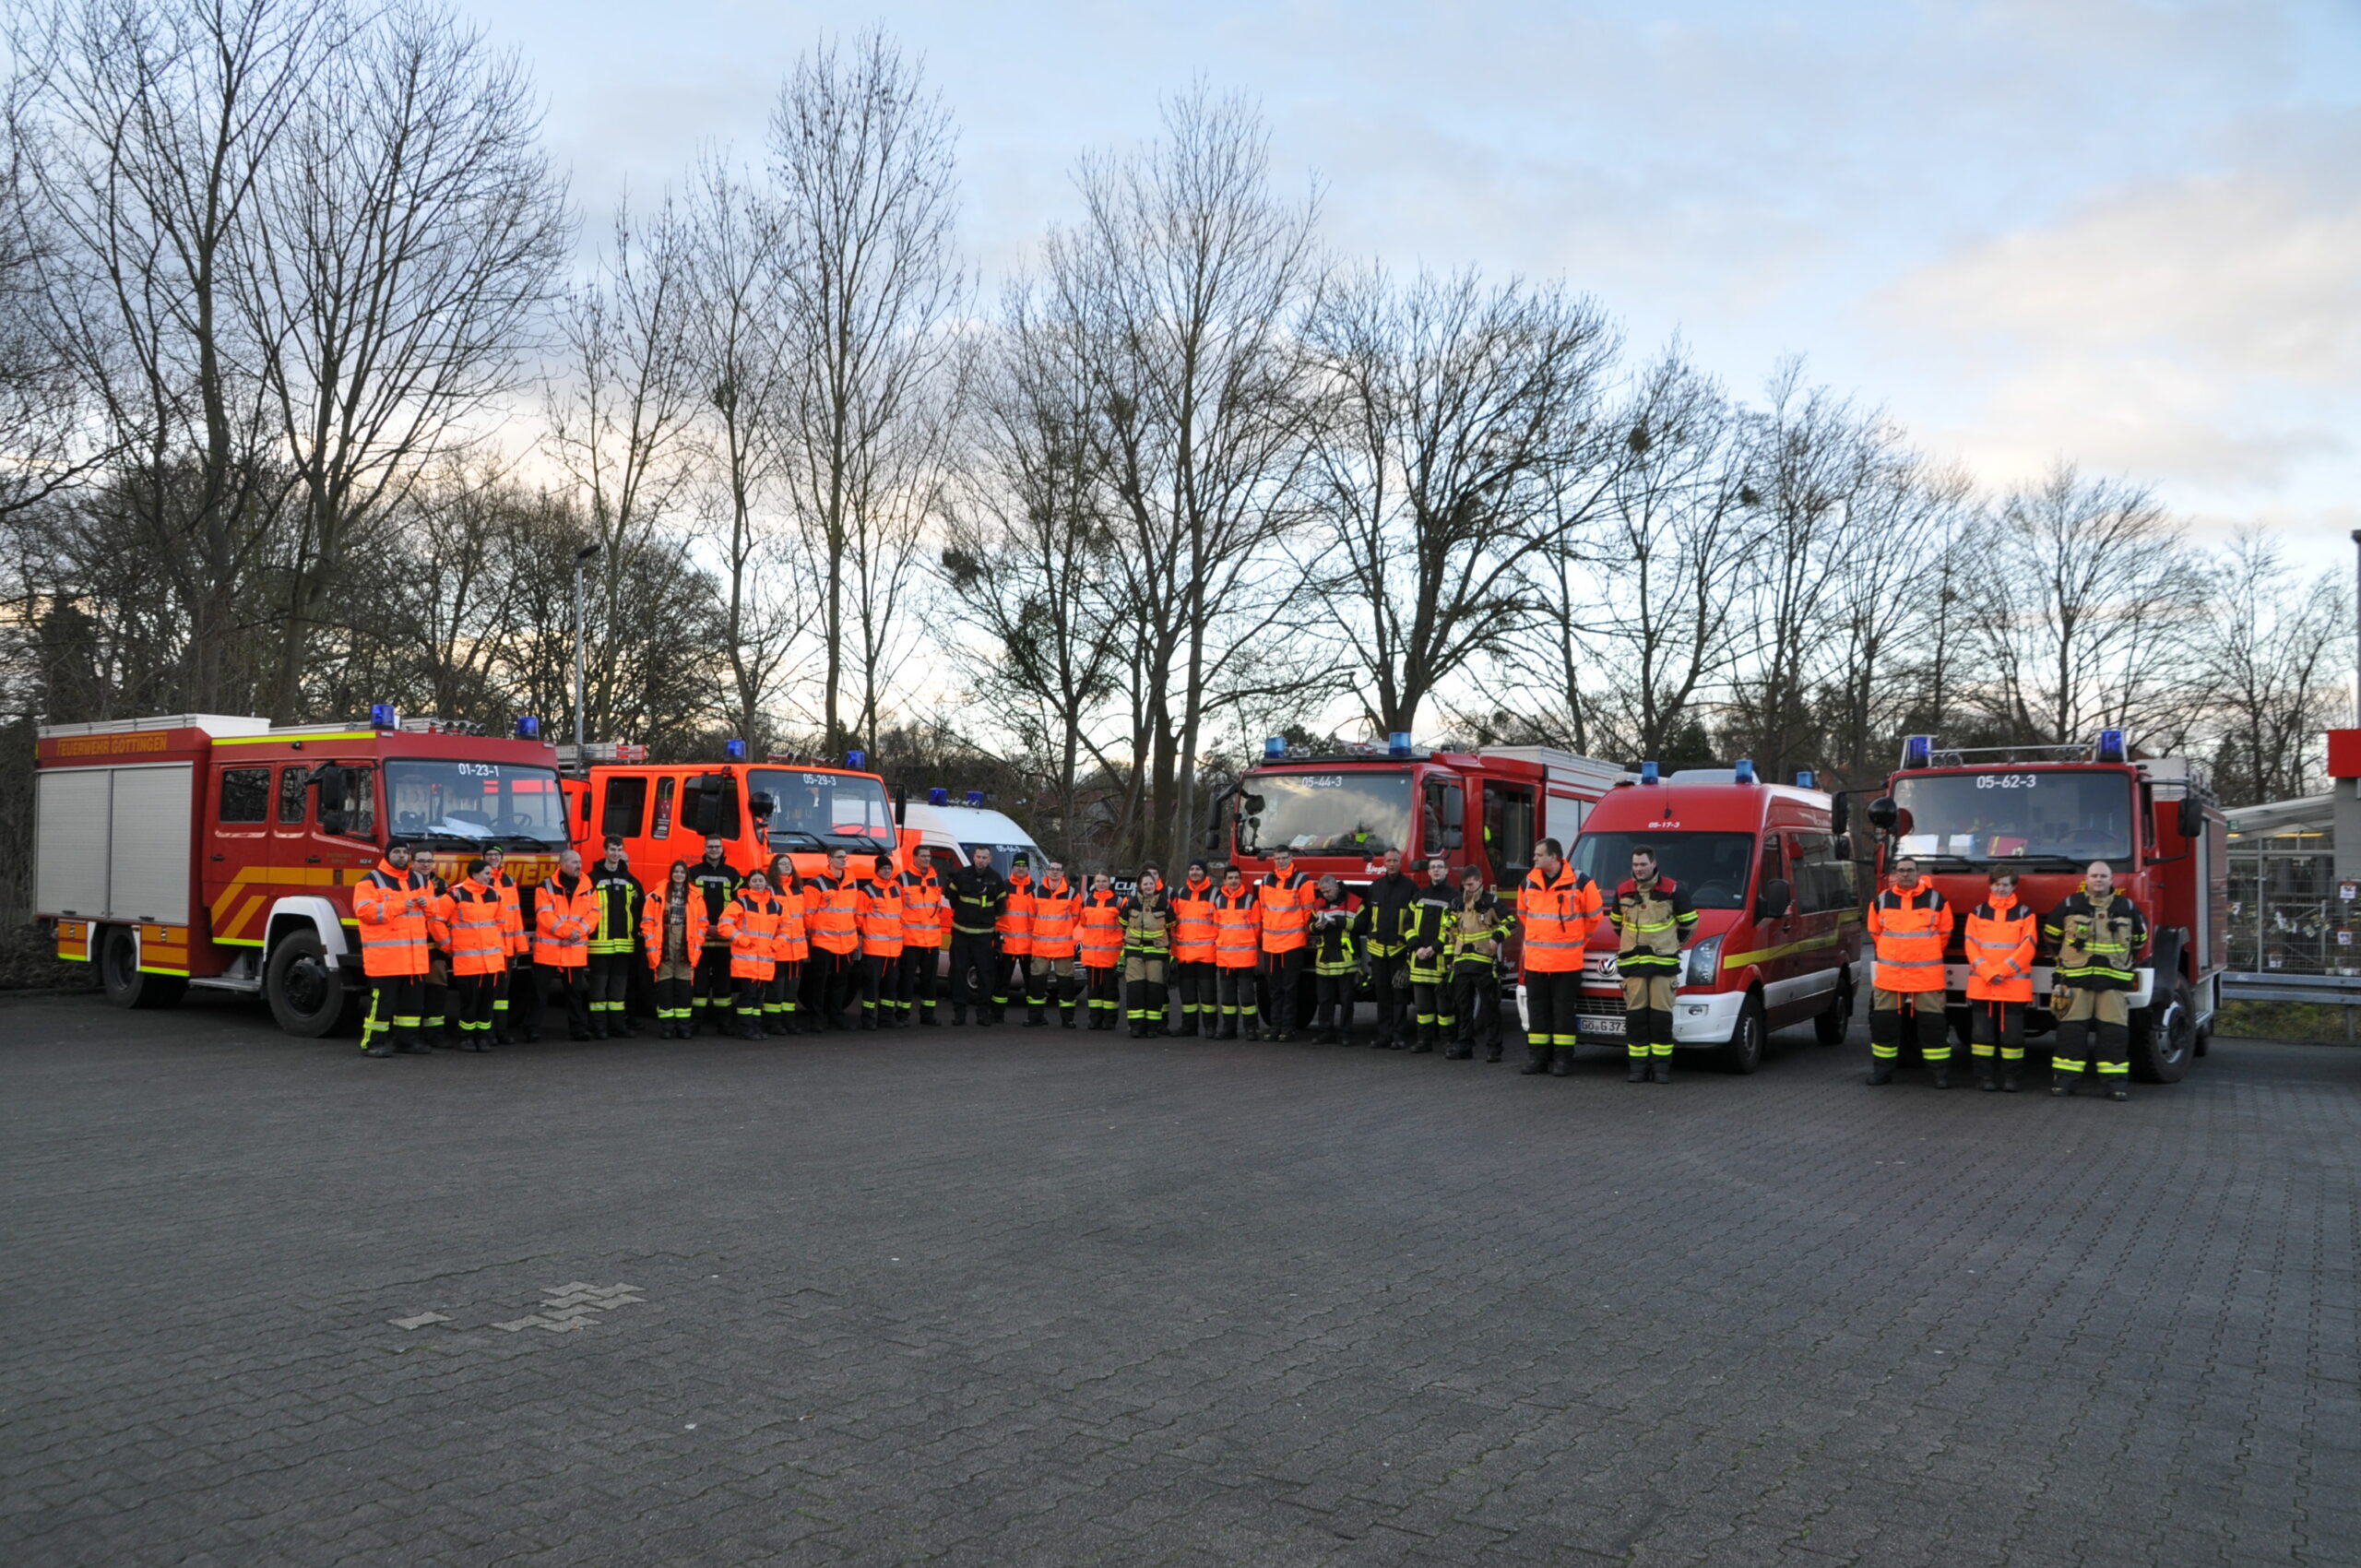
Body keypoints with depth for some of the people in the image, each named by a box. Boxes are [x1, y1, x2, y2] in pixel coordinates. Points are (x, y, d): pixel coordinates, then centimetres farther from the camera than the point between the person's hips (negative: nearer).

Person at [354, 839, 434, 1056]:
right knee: (382, 1000, -6)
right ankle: (372, 1043, 1)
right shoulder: (371, 881, -3)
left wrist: (427, 903, 0)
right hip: (384, 956, -7)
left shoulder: (420, 880, 17)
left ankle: (406, 1041, 23)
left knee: (413, 1000, 12)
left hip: (414, 956, 7)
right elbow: (364, 910, -16)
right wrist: (398, 906, -22)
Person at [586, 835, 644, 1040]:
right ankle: (598, 1026, 0)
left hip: (624, 944, 4)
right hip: (600, 943, -4)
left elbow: (639, 908, 16)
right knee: (599, 984, -2)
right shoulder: (593, 878, -1)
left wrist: (636, 934, 9)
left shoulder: (629, 879, 13)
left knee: (620, 985, 9)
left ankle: (617, 1023, 15)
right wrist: (586, 931, -9)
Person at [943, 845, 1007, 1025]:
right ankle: (959, 1010, 6)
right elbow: (950, 895, 12)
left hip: (984, 934, 0)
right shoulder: (961, 875, -1)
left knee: (985, 973, 0)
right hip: (961, 932, 0)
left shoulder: (996, 879, 1)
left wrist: (993, 920, 11)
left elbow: (1001, 904, 12)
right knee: (959, 971, 0)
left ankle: (982, 1010, 9)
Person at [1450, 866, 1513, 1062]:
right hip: (1462, 963, 6)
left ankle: (1493, 1048, 0)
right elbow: (1452, 933, 22)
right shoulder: (1458, 905, 15)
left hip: (1484, 963, -6)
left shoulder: (1491, 902, -3)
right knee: (1463, 1007, 9)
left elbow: (1510, 922, -5)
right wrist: (1449, 957, 18)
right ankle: (1464, 1046, 16)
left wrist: (1497, 936, -21)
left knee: (1489, 1007, -3)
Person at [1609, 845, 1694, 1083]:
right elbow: (1617, 922, 24)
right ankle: (1638, 1067, 5)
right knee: (1635, 1015, 1)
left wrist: (1673, 944, 13)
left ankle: (1661, 1066, 3)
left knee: (1661, 1015, -3)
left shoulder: (1673, 890, -1)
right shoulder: (1623, 891, 8)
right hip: (1632, 963, 3)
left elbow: (1690, 922, 9)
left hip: (1664, 963, -3)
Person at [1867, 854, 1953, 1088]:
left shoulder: (1936, 900, 0)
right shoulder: (1881, 901, 4)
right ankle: (1882, 1070, 15)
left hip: (1927, 974, -2)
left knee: (1932, 1023, -1)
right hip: (1889, 973, 2)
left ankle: (1940, 1072, 5)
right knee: (1883, 1022, 6)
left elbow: (1944, 932, 11)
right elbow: (1875, 932, 18)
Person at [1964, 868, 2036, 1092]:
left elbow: (2027, 948, -3)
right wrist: (1988, 973, -12)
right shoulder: (1977, 912, 9)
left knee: (2012, 1032, 0)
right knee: (1982, 1031, 2)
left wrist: (2001, 971, -12)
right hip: (1981, 984, 1)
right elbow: (1971, 946, 2)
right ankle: (1984, 1075, 8)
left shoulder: (2024, 914, 5)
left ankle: (2010, 1076, 8)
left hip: (2014, 984, -1)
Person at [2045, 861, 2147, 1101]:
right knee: (2071, 1029, 0)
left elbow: (2140, 938, 22)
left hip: (2114, 981, 1)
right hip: (2075, 979, -1)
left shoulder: (2127, 908, 8)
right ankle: (2066, 1078, 4)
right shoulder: (2070, 905, 4)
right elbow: (2051, 933, 16)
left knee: (2115, 1031, -1)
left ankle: (2116, 1081, 4)